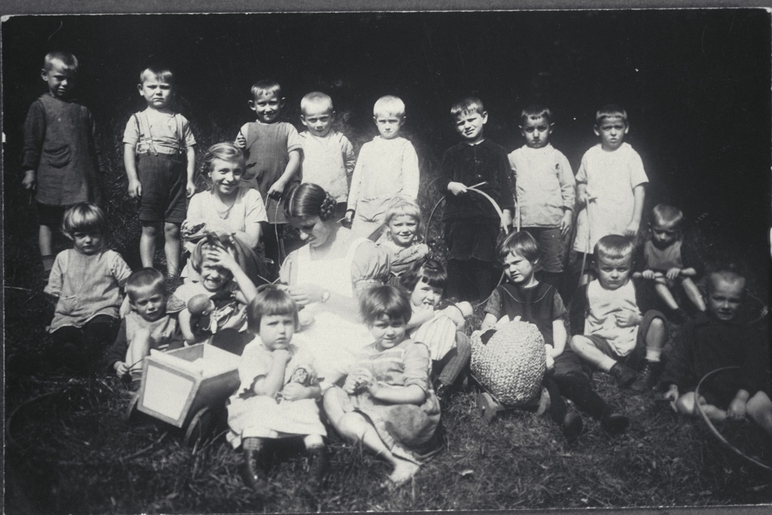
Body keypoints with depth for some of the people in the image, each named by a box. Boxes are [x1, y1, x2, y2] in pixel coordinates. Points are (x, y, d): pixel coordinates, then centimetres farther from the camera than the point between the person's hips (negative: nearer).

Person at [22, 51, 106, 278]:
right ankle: (48, 267, 11)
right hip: (51, 178, -4)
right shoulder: (40, 107, 0)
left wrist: (99, 170, 13)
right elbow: (31, 141, -3)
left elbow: (93, 143, 16)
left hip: (82, 178, 4)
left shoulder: (83, 110, 12)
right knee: (47, 222, 6)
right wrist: (29, 170, -8)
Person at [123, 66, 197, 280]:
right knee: (149, 228, 2)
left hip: (175, 177, 1)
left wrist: (190, 179, 2)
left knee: (172, 228, 2)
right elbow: (129, 149, 2)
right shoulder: (138, 119, 8)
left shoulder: (180, 121, 12)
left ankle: (173, 274, 9)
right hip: (149, 176, -1)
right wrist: (132, 178, -8)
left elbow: (190, 150, 10)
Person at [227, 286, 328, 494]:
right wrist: (280, 360, -24)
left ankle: (316, 447, -32)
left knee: (306, 405, -23)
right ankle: (252, 456, -43)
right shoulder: (253, 354, -16)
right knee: (263, 406, -35)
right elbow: (267, 391, -29)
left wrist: (305, 392, -20)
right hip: (251, 409, -4)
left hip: (288, 411, 4)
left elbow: (317, 389, 5)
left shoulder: (297, 354, 2)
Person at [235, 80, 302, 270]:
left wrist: (281, 182, -11)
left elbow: (295, 157, -1)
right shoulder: (247, 129, 10)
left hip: (280, 193, -1)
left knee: (275, 238, 2)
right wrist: (238, 150, -9)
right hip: (253, 190, 1)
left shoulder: (287, 129, 6)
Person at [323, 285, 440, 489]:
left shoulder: (414, 350, -2)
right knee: (332, 395, -8)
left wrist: (378, 390, -24)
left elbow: (417, 393, -16)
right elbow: (350, 386, 14)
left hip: (411, 420, -8)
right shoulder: (366, 353, 18)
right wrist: (351, 385, -11)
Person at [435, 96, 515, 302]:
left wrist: (506, 212, -3)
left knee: (484, 261, -3)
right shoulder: (452, 154, 13)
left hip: (488, 216, -2)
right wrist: (450, 185, -11)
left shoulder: (497, 152, 8)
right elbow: (440, 181, 11)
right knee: (457, 262, 3)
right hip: (458, 217, 2)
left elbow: (505, 184, 5)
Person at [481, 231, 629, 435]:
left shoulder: (549, 292, 22)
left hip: (548, 351, 2)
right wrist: (488, 330, -18)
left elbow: (559, 327, 16)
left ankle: (605, 413, -48)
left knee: (571, 372, -29)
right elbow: (488, 322, 9)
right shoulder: (501, 293, 20)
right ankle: (562, 414, -56)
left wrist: (556, 350, -5)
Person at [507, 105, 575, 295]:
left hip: (553, 222, -1)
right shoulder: (515, 157, 11)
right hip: (525, 222, 1)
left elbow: (568, 186, 6)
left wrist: (568, 212, -1)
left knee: (553, 269, 2)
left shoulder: (557, 157, 7)